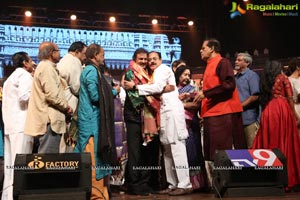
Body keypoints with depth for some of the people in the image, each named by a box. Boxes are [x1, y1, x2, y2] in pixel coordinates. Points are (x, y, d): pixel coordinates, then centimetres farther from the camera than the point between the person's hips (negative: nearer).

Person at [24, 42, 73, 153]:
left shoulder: (44, 67, 22)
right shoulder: (46, 67, -10)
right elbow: (52, 95, -19)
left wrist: (64, 107, 14)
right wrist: (66, 107, -5)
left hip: (47, 119, 10)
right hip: (49, 120, -10)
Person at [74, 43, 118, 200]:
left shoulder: (89, 70, 19)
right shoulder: (92, 70, -11)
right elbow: (96, 96, -17)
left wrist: (111, 91, 11)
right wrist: (114, 91, -3)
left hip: (91, 120, 10)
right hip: (93, 121, -10)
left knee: (94, 158, 13)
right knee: (95, 159, -6)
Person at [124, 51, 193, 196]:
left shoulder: (163, 69, 0)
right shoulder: (156, 73, 26)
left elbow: (158, 87, -14)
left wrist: (135, 87, -10)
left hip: (172, 110, -10)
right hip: (165, 111, 10)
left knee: (176, 147, -13)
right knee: (168, 150, 7)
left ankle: (184, 184, -12)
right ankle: (173, 184, 10)